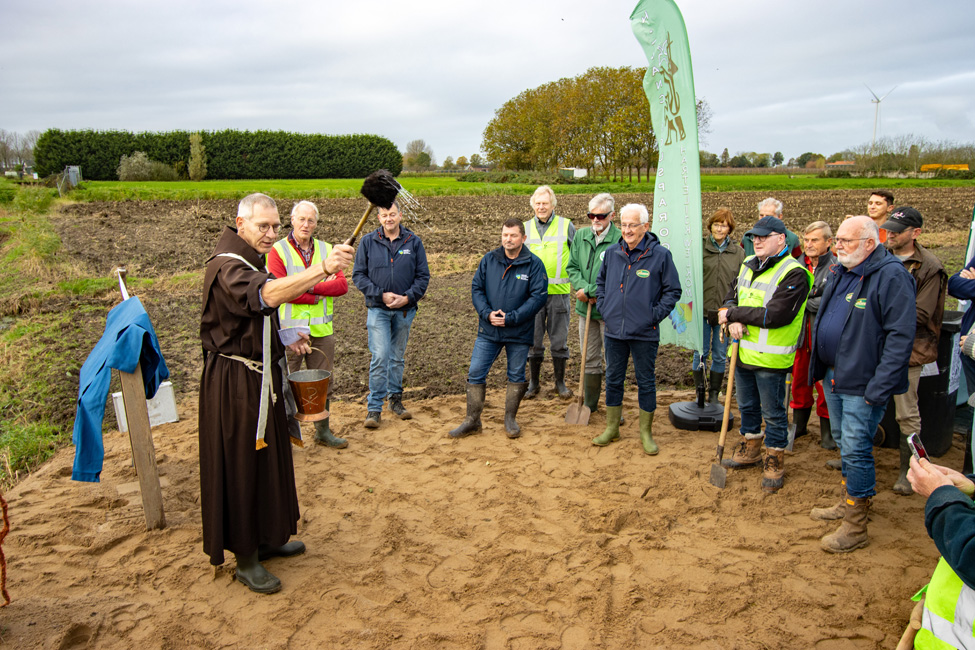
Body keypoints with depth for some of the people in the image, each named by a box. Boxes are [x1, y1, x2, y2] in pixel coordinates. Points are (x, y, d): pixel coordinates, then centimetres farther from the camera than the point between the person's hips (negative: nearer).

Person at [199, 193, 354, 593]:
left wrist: (284, 343, 6)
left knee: (267, 461, 18)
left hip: (260, 377, 10)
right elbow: (269, 295, -42)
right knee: (241, 467, 1)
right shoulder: (226, 267, -20)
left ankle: (267, 539, 34)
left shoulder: (252, 263, 13)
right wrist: (323, 268, -54)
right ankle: (245, 559, 15)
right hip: (234, 383, -10)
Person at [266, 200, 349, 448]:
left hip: (321, 330, 4)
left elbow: (342, 285, -2)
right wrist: (317, 296, -11)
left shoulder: (326, 250, 10)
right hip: (289, 329, -4)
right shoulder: (278, 250, -3)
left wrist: (311, 287, -14)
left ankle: (322, 431, 27)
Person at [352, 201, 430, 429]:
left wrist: (408, 297, -12)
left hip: (404, 310, 2)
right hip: (377, 309, -2)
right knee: (380, 356, -10)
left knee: (398, 357, 12)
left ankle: (395, 399, 26)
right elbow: (358, 275, -1)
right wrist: (381, 295, -12)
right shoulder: (368, 242, 0)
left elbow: (423, 276, 2)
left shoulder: (413, 242, 2)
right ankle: (374, 407, -2)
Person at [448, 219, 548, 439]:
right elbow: (476, 289, 4)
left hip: (518, 333, -2)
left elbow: (539, 297, -11)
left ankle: (510, 419, 27)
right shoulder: (488, 260, 2)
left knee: (516, 376, 10)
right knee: (475, 373, 1)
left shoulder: (534, 264, -7)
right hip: (488, 330, 2)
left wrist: (511, 317, -17)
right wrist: (487, 313, -13)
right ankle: (472, 421, 13)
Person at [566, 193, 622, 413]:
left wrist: (589, 292, -16)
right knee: (589, 358, 16)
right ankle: (589, 403, 30)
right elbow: (572, 267, 7)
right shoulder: (581, 236, 6)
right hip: (586, 308, 5)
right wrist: (583, 287, -11)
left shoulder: (620, 240, -13)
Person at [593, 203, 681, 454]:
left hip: (644, 333, -4)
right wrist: (603, 307, 8)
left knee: (646, 383, 8)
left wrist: (654, 315, -9)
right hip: (614, 331, 4)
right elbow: (601, 282, 19)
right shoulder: (612, 253, 3)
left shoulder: (660, 255, -8)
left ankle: (646, 432, 22)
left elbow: (673, 291, -2)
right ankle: (611, 428, 28)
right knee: (613, 380, 13)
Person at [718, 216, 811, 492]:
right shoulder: (748, 265, 9)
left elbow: (775, 315, -24)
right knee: (747, 406, 21)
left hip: (771, 358, -7)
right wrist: (733, 321, -9)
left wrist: (732, 314, -16)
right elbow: (731, 296, 13)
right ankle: (750, 450, 39)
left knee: (773, 413, 6)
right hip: (743, 352, 7)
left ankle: (774, 462, 22)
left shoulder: (793, 273, -16)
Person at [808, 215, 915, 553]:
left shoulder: (891, 276, -17)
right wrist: (819, 366, 16)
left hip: (863, 383, -9)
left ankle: (855, 527, 8)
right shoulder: (839, 273, 10)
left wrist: (879, 388, -24)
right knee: (844, 443, 20)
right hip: (833, 376, 9)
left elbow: (901, 335, -21)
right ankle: (849, 503, 37)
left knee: (855, 450, -4)